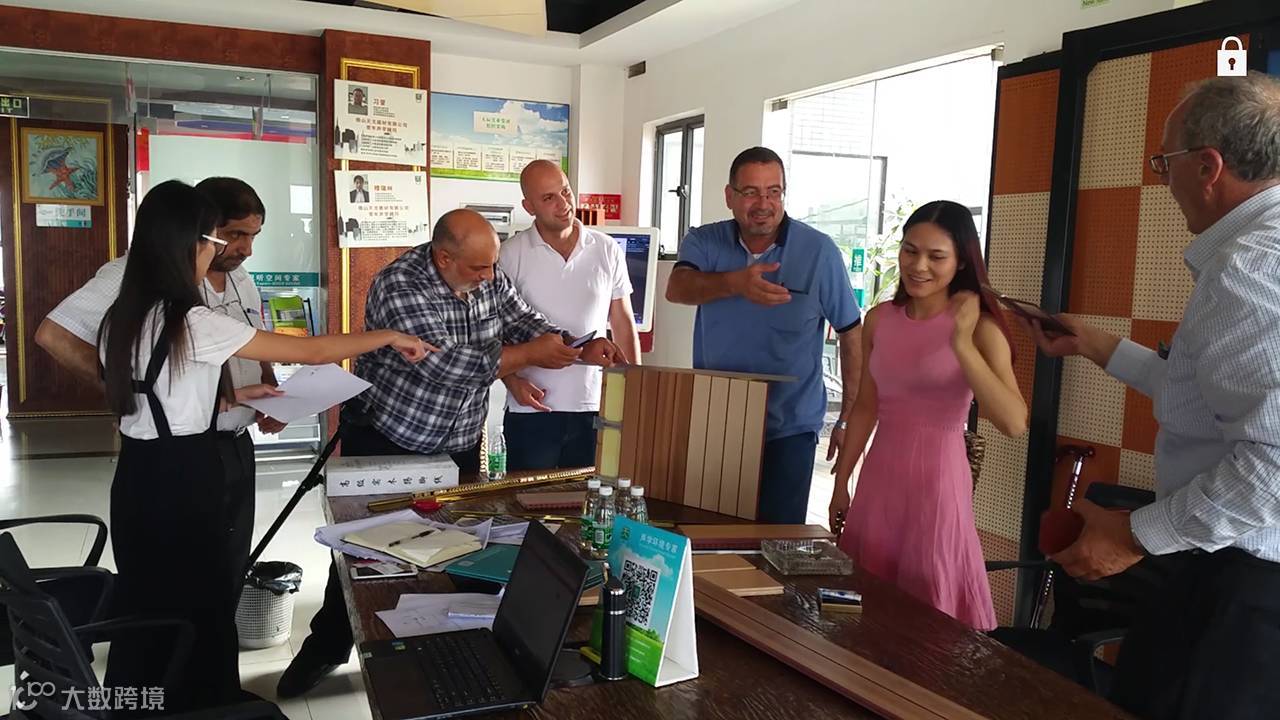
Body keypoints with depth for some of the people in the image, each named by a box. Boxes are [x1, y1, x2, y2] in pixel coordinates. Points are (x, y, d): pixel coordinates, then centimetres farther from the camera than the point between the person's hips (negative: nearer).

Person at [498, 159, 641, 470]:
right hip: (533, 407, -2)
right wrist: (512, 381, -12)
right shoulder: (511, 255, -3)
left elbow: (623, 322, 10)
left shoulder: (608, 250, 4)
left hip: (594, 406, 2)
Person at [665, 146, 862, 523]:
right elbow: (677, 288, -21)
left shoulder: (819, 251, -5)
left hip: (789, 429, -2)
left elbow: (851, 334, 1)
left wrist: (849, 419, 0)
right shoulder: (705, 242, -1)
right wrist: (735, 283, -40)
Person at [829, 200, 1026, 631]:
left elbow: (1014, 423, -22)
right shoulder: (879, 320, 3)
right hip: (879, 478, 4)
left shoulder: (980, 328, -10)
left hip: (937, 480, -4)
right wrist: (841, 482, 15)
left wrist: (962, 344, -25)